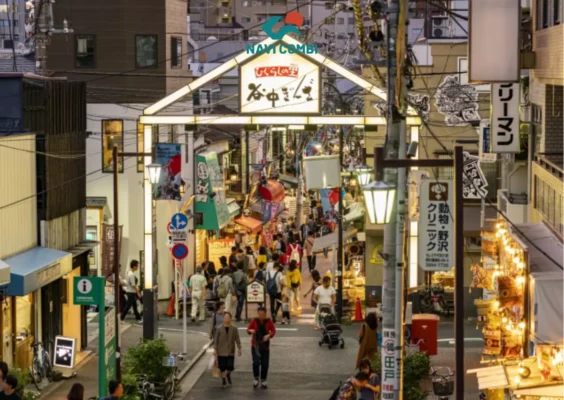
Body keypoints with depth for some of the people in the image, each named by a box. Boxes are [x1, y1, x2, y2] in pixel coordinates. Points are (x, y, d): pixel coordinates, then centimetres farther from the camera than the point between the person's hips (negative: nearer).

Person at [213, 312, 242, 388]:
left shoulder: (234, 329, -3)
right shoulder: (219, 328, -4)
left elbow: (237, 339, 1)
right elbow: (216, 339, 0)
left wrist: (239, 349, -1)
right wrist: (215, 349, -2)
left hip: (230, 352, 0)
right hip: (221, 352, 0)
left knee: (230, 367, -4)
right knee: (222, 367, 2)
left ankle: (228, 374, 30)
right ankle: (223, 381, 20)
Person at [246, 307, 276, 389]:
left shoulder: (268, 321, -1)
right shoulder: (255, 321, -2)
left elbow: (273, 331, 1)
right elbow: (248, 329, 3)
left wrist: (269, 335, -19)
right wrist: (251, 331, -21)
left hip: (265, 346, 1)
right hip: (255, 345, -1)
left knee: (265, 364, 2)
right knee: (256, 362, -13)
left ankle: (263, 380, 18)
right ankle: (256, 378, 9)